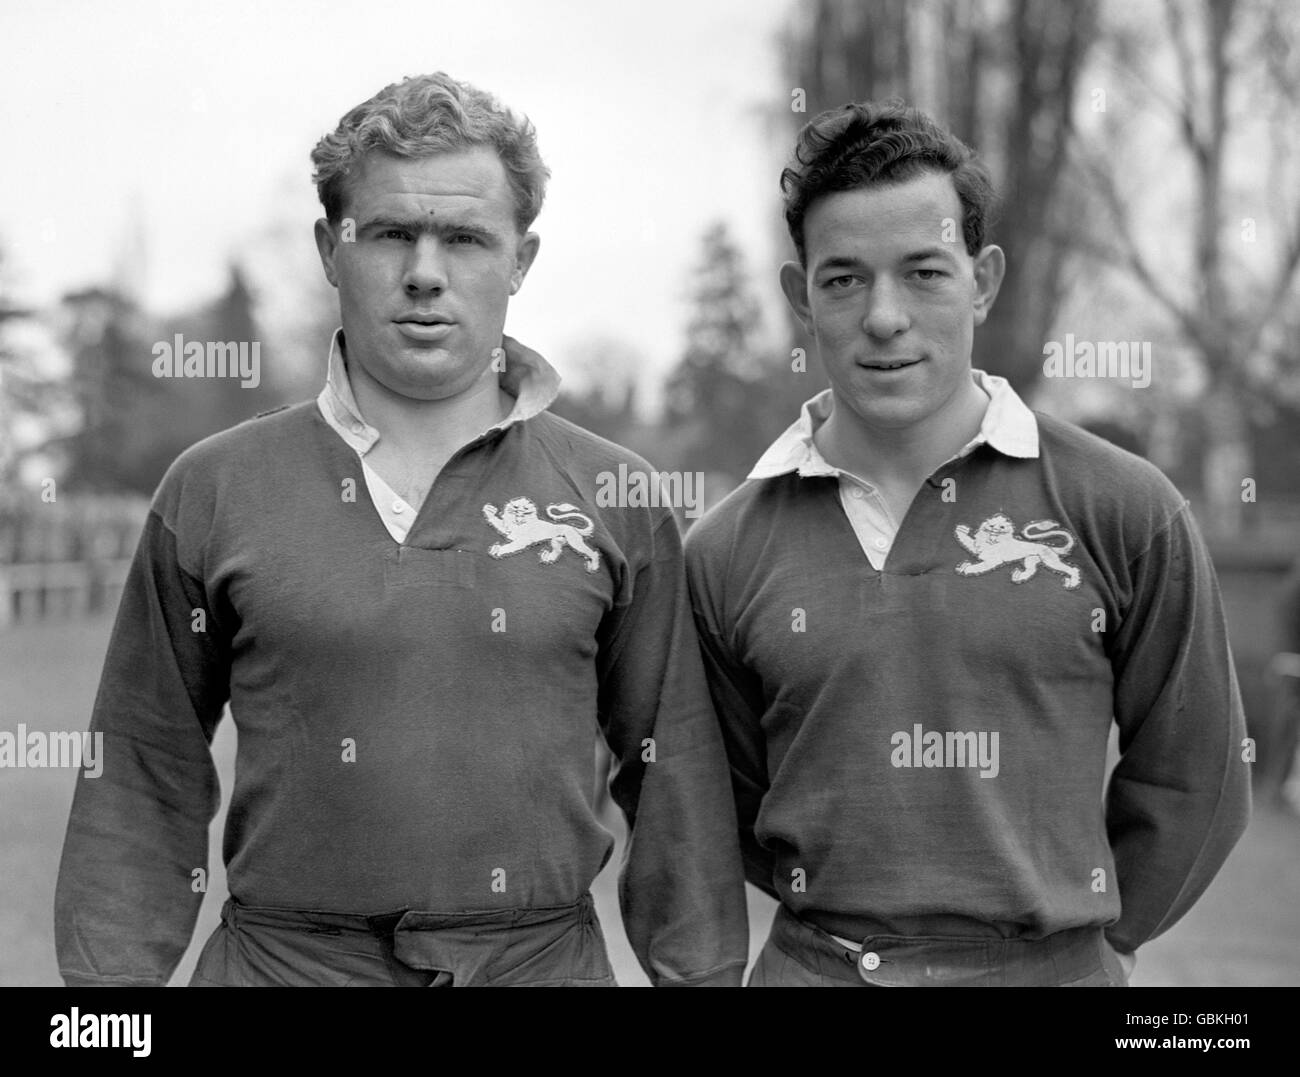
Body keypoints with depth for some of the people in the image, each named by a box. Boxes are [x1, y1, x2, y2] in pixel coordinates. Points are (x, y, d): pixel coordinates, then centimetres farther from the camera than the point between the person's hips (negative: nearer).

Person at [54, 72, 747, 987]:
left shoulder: (616, 501, 0)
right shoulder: (210, 493, -1)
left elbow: (677, 781, 2)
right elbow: (144, 785, 1)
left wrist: (701, 974, -1)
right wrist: (113, 979, -4)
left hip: (548, 956, 1)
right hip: (278, 956, 0)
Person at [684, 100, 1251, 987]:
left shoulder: (1124, 513, -7)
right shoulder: (725, 553, -3)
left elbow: (1189, 782, 0)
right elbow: (734, 805, 6)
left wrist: (1086, 932, 3)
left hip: (1052, 968, -1)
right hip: (812, 964, 1)